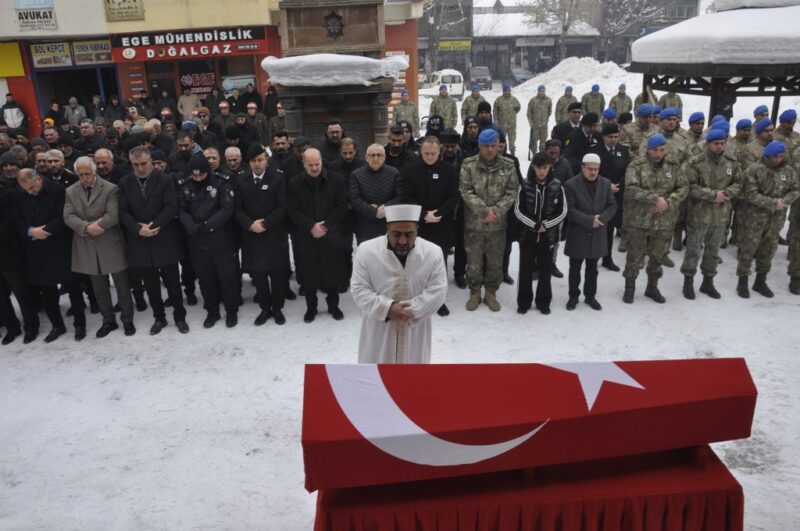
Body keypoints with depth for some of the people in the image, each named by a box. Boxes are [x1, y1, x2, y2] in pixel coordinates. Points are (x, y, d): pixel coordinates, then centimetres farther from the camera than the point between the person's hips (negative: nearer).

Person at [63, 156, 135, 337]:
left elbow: (113, 215, -16)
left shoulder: (111, 189, -7)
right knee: (99, 287, 13)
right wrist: (87, 227, -21)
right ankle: (108, 320, 26)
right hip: (87, 247, 4)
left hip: (110, 244, -4)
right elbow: (68, 216, -5)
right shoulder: (70, 192, 5)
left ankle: (127, 319, 19)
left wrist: (96, 225, -22)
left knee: (122, 284, 5)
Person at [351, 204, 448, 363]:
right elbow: (358, 289, -10)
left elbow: (438, 291, -12)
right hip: (378, 328, 0)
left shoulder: (433, 252, -12)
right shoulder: (367, 250, -12)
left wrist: (409, 312, -21)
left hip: (415, 329, 1)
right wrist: (387, 308, -23)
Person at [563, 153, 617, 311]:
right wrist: (589, 220, -22)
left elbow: (612, 206, 3)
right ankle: (573, 296, 23)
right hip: (577, 234, -3)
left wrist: (601, 218, -15)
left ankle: (590, 296, 28)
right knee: (575, 268, 9)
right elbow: (570, 210, -17)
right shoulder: (571, 184, -11)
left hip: (597, 234, 4)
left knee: (592, 268, 15)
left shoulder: (606, 183, 3)